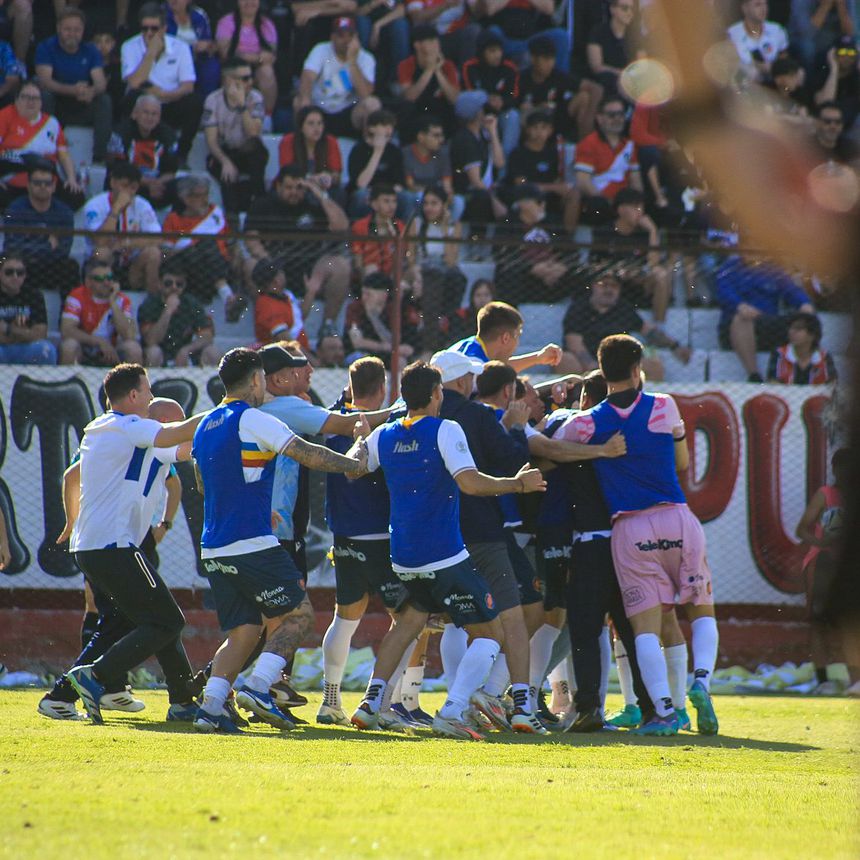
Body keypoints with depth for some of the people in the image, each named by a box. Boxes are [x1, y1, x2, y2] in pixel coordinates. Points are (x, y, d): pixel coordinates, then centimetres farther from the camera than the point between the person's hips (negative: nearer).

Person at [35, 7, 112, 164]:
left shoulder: (90, 50, 2)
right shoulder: (46, 48, -7)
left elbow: (101, 82, -12)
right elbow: (44, 81, -21)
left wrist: (92, 91, -39)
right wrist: (73, 90, -40)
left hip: (83, 107, 2)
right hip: (55, 105, -2)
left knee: (105, 100, -26)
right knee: (44, 96, -34)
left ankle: (100, 156, -27)